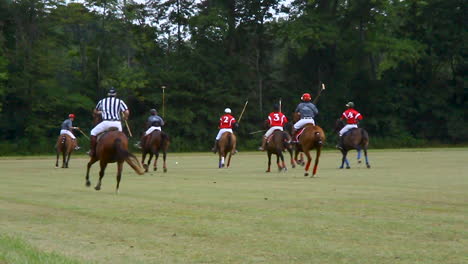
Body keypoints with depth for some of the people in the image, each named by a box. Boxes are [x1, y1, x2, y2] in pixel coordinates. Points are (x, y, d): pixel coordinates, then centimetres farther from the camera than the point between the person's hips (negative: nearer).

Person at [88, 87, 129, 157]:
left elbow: (95, 112, 27)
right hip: (117, 123, 1)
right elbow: (127, 112, -2)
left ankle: (92, 151, 8)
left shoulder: (102, 101, 13)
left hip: (106, 122, -1)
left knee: (93, 132, 15)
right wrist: (125, 117, 20)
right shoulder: (120, 101, 9)